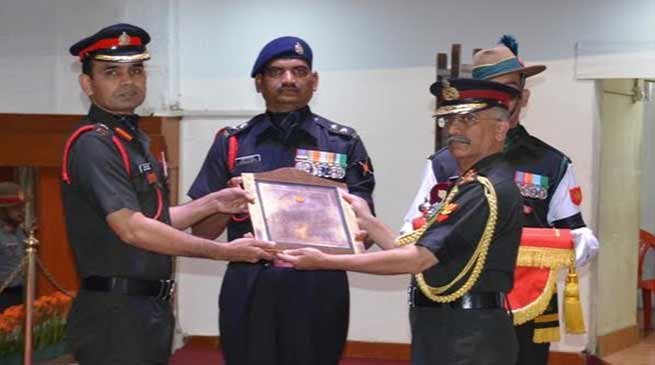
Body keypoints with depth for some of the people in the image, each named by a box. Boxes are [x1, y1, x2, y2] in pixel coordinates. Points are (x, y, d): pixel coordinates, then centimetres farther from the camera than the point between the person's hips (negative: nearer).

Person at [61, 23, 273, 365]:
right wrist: (225, 251, -17)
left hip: (148, 310, 9)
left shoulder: (133, 139, 16)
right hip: (115, 314, -9)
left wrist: (212, 203, 6)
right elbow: (132, 229, -22)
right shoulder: (93, 144, -15)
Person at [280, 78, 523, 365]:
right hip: (442, 331, 10)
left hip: (468, 339, -10)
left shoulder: (490, 191, -16)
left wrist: (325, 261, -15)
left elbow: (418, 260, -19)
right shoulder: (469, 186, 17)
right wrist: (367, 222, 10)